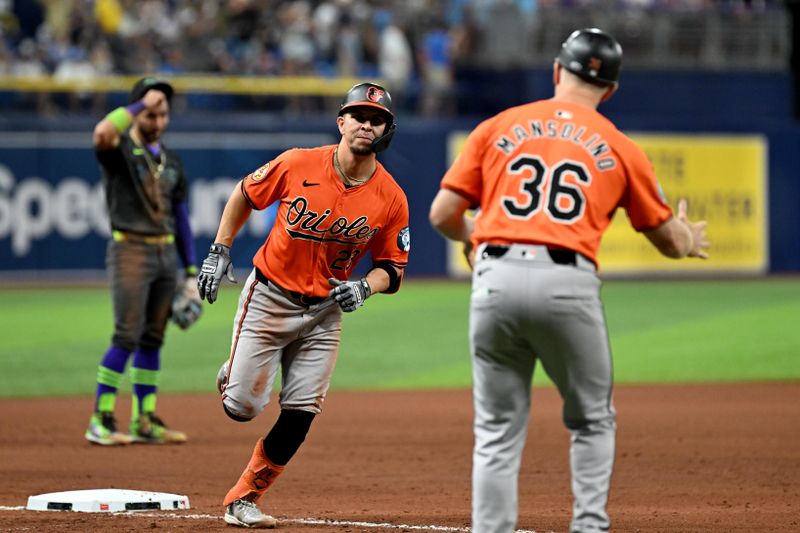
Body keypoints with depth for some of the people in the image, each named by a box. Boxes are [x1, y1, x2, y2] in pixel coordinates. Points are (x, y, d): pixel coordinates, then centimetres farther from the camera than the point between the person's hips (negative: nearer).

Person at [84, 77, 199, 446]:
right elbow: (102, 133, -30)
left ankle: (145, 421, 13)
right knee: (127, 338, -12)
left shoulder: (171, 162, 15)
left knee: (152, 340, 8)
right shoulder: (119, 150, -4)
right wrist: (141, 104, -20)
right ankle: (101, 421, -8)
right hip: (130, 251, -6)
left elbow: (181, 218, 17)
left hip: (167, 254, 6)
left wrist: (192, 273, 13)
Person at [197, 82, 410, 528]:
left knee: (301, 413, -4)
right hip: (269, 298, -2)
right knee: (242, 407, -4)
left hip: (324, 312, 2)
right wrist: (219, 253, -1)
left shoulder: (392, 199, -9)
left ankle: (243, 500, 12)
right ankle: (234, 374, 34)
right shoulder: (300, 165, -14)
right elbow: (244, 195, 3)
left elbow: (392, 269, 0)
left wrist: (364, 288, -20)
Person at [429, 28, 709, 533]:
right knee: (592, 420, 17)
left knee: (498, 432, 9)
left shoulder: (497, 128, 14)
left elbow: (443, 215, 11)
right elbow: (667, 239, 22)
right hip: (568, 283, -1)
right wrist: (689, 239, 46)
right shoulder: (619, 148, 13)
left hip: (495, 280, 1)